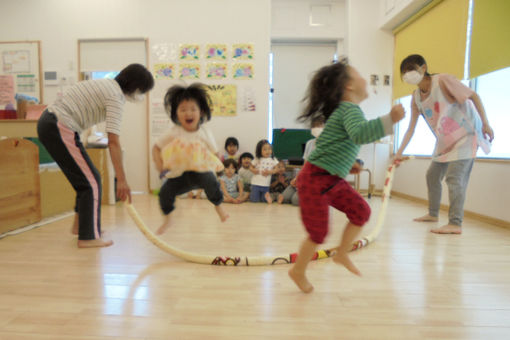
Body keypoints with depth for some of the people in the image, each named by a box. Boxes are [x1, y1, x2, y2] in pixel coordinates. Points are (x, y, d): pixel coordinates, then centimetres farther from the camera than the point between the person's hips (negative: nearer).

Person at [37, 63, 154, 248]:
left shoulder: (107, 84, 15)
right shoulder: (116, 98, -15)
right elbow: (113, 141, -24)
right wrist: (122, 180, -25)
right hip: (60, 129, -10)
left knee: (86, 177, 18)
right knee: (91, 181, -5)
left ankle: (79, 225, 30)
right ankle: (89, 237, 1)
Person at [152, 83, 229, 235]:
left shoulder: (205, 133, -6)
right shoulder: (173, 133, -7)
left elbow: (215, 153, 3)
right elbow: (156, 148, 0)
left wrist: (216, 165, -16)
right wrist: (159, 164, -15)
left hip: (200, 170, -1)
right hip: (178, 173, 1)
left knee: (211, 182, -29)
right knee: (165, 192, -13)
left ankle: (218, 206, 4)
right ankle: (167, 220, 16)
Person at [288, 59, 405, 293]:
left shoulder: (344, 110, 15)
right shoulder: (350, 109, -16)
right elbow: (360, 134, -37)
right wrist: (389, 120, -43)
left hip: (333, 180, 9)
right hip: (315, 180, -9)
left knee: (361, 212, 7)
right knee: (319, 232, 1)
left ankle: (342, 254, 24)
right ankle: (298, 271, 23)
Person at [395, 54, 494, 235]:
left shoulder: (442, 80, -15)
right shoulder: (416, 97, 2)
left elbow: (473, 95, -12)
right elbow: (411, 128, 2)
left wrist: (485, 124, -18)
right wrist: (400, 152, -4)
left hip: (466, 134, -7)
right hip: (445, 140, 8)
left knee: (454, 177, -17)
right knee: (432, 175, 11)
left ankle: (455, 224, -13)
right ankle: (433, 214, 28)